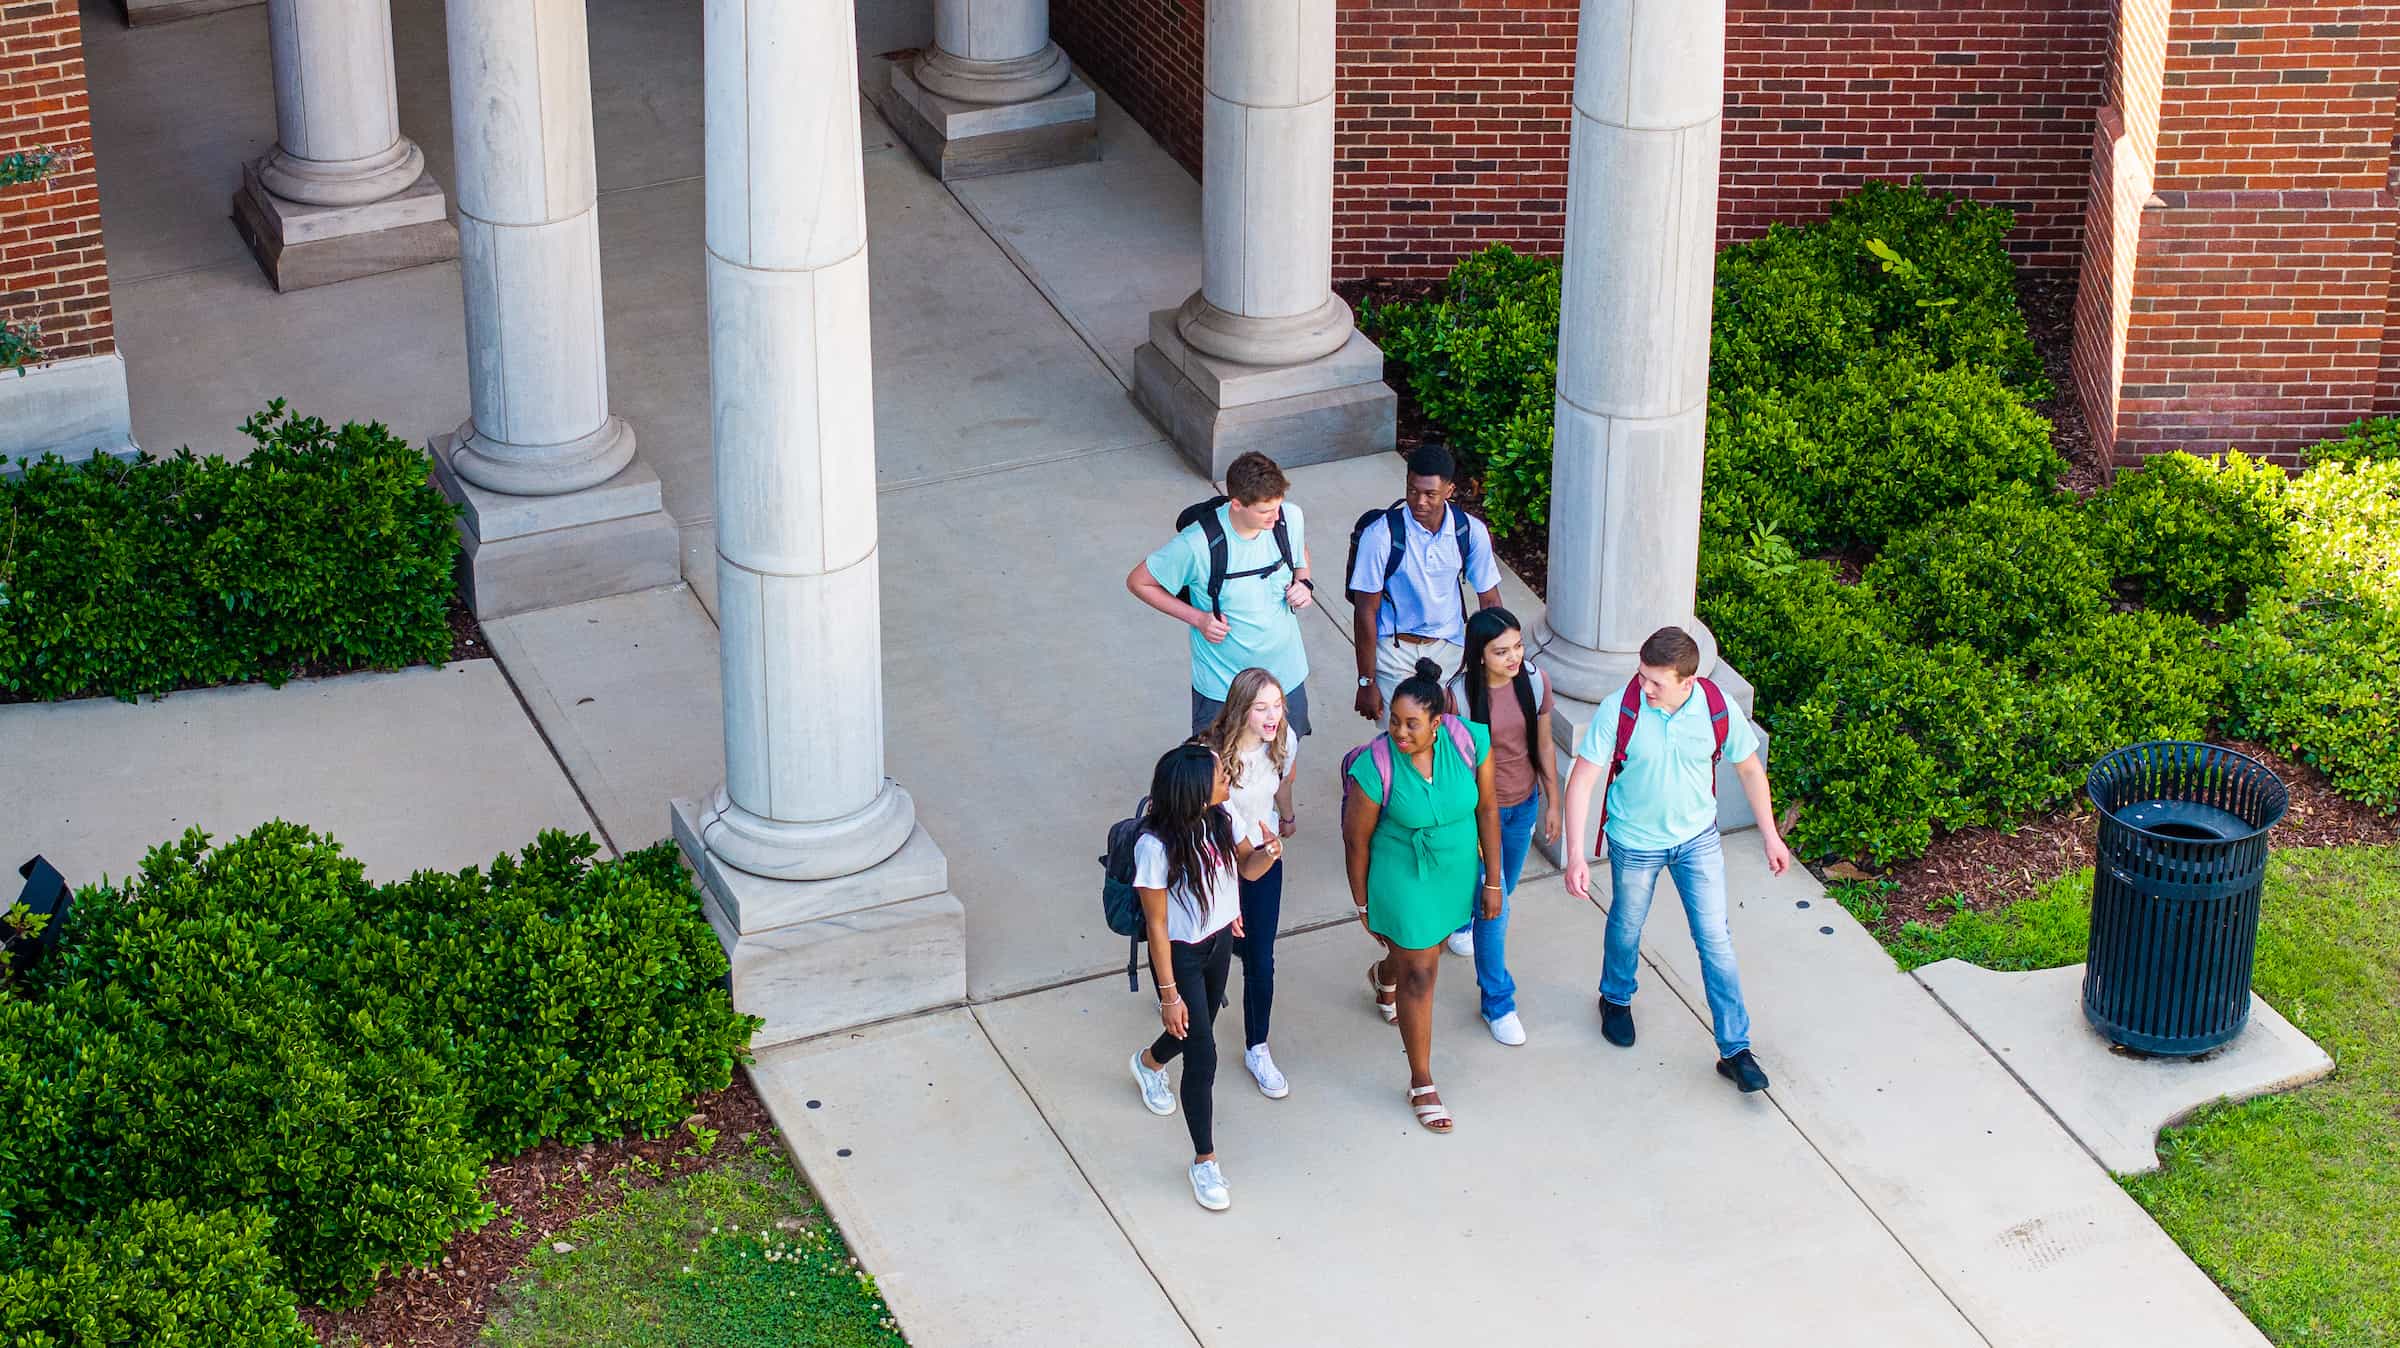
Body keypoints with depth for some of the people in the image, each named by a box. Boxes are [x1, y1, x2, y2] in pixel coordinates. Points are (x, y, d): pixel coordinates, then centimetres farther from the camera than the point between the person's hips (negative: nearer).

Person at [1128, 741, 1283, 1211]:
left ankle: (1149, 1062, 63)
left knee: (1200, 1028, 28)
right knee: (1203, 1058, -2)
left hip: (1220, 942, 7)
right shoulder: (1156, 846, -32)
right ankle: (1205, 1161, 16)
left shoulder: (1221, 820, -14)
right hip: (1181, 955, -7)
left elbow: (1247, 866, 4)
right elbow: (1156, 924, -24)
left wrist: (1267, 853, -22)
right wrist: (1169, 995, -19)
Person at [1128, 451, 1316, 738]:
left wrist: (1304, 584, -10)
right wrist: (1197, 618, -18)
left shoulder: (1290, 518, -14)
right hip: (1223, 687, -4)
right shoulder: (1197, 545, -28)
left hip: (1286, 673, 4)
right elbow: (1138, 582, -12)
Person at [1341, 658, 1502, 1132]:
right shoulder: (1374, 767, -30)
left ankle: (1383, 976, 65)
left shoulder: (1469, 740, -23)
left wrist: (1492, 880, -1)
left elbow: (1487, 809, -8)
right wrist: (1363, 905, -4)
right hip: (1402, 878, -4)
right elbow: (1356, 840, -15)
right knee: (1420, 974, 5)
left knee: (1429, 948, 28)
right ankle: (1422, 1083, 23)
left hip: (1458, 873, 4)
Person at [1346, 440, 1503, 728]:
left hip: (1450, 649, 3)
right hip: (1394, 651, -3)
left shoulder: (1471, 531, -9)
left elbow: (1489, 601, 3)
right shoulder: (1380, 535, -19)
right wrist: (1366, 682, -10)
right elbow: (1366, 612, -12)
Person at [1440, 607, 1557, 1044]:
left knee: (1503, 888, 25)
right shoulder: (1459, 695, -25)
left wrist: (1552, 802, 8)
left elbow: (1543, 745, 1)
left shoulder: (1535, 682, -13)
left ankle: (1460, 920, 59)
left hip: (1523, 805, 5)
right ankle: (1497, 1003, 15)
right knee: (1494, 906, -1)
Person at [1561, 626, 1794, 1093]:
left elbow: (1749, 768, -3)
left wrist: (1770, 836, 4)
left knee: (1715, 940, 3)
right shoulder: (1619, 712, -26)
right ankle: (1616, 999, 52)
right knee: (1626, 928, 21)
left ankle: (1735, 1050, 13)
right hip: (1635, 843, -1)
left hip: (1698, 839, 1)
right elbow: (1582, 779, -22)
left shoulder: (1719, 710, -21)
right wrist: (1576, 854, -28)